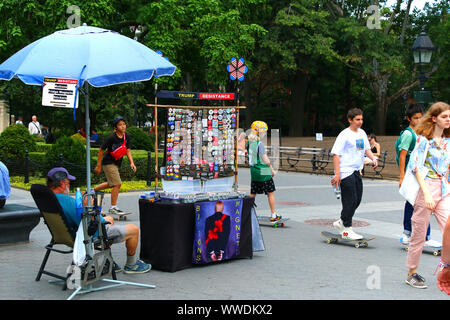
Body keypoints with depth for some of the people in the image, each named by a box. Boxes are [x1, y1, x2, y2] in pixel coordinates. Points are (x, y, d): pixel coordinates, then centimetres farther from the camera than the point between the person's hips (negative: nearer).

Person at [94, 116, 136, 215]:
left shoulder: (126, 137, -1)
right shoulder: (111, 138, -19)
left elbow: (128, 151, 1)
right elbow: (101, 150, -12)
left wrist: (131, 163, -15)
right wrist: (98, 166, -9)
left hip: (116, 164, 8)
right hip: (108, 163, -8)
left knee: (111, 184, 23)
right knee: (117, 184, -13)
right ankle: (113, 208, -3)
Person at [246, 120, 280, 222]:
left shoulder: (248, 142, 5)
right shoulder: (260, 144, -18)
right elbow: (266, 161, -16)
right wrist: (272, 170, -2)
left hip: (253, 171, 7)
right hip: (263, 172, -7)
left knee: (252, 194, 13)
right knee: (270, 193, 6)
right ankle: (273, 215, 13)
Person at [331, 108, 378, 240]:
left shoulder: (362, 133, 12)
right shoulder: (344, 135, -11)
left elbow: (366, 148, 24)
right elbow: (336, 154, -14)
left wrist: (373, 158, 3)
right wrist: (337, 174, -19)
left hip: (356, 171, 8)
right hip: (346, 171, -8)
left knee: (357, 199, 10)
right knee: (350, 200, -7)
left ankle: (341, 223, 26)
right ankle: (347, 230, 3)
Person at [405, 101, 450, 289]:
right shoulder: (423, 139, -7)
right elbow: (416, 167, -12)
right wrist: (427, 194, -19)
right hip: (425, 187, -6)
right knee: (419, 233, 3)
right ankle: (412, 274, 17)